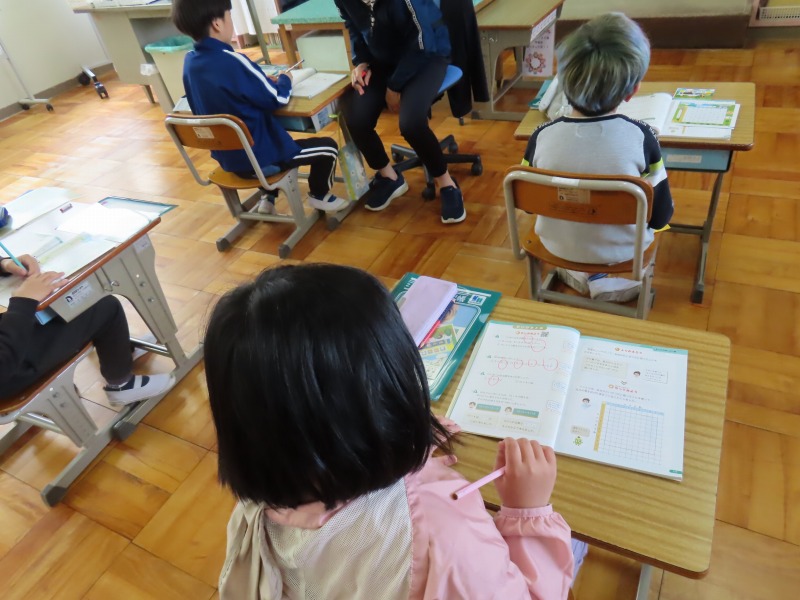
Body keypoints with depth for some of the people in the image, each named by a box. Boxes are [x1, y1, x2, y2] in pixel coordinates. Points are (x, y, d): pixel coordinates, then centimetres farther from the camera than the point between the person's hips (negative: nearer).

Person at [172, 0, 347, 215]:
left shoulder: (190, 62, 0)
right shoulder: (233, 61, -23)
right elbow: (277, 99, -14)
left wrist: (265, 82, 10)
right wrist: (284, 80, 6)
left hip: (227, 158, 8)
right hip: (260, 159, -8)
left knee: (275, 134, 37)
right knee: (328, 147, 4)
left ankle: (268, 198, 35)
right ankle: (319, 195, 26)